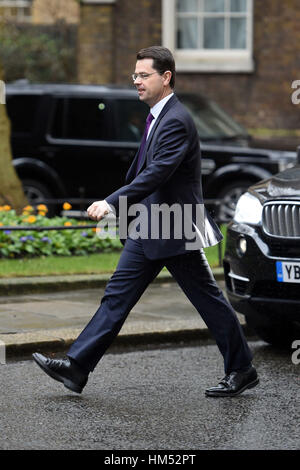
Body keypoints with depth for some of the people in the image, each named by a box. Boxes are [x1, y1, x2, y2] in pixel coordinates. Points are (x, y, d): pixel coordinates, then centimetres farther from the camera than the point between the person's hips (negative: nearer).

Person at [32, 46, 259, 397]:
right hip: (149, 229, 9)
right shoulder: (158, 117, 12)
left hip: (176, 230, -9)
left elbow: (156, 174, -29)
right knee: (118, 295, 5)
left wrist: (112, 203, -36)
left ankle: (241, 370, 16)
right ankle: (76, 368, 3)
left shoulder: (176, 121, -19)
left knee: (207, 300, 2)